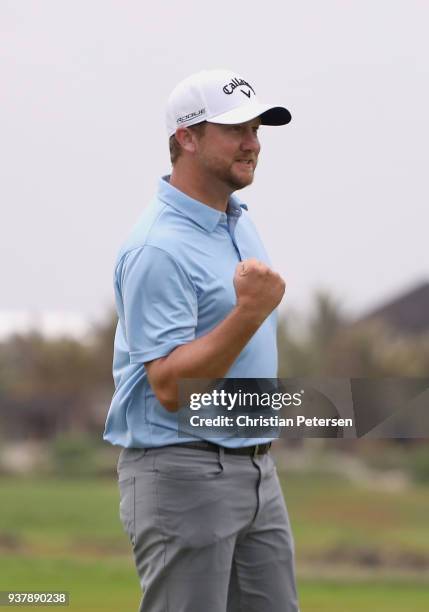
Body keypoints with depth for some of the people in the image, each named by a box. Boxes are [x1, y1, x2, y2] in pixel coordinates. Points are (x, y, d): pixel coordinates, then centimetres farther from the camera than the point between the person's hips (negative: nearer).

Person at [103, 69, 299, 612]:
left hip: (256, 471, 9)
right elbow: (170, 387, -23)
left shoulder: (239, 221, 12)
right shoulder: (159, 247, -18)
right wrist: (249, 314, -32)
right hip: (183, 474, -9)